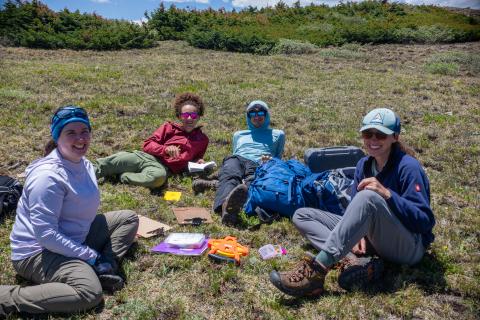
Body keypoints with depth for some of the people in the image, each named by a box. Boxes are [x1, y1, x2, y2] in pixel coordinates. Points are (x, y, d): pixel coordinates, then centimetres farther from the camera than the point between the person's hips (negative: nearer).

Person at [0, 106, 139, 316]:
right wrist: (90, 256, -20)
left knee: (129, 218, 9)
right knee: (90, 293, -31)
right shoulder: (49, 176, -25)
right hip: (38, 252, -9)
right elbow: (45, 233, -28)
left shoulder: (83, 164, 3)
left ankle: (104, 270, -8)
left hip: (75, 237, 9)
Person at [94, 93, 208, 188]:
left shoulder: (202, 139, 16)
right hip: (146, 157, 1)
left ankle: (123, 176, -24)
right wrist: (165, 149, -13)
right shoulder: (169, 127, 12)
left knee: (159, 176, -41)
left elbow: (197, 157, 32)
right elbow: (147, 144, 6)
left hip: (162, 167, -1)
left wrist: (199, 162, 7)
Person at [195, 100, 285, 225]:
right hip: (237, 159, 2)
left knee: (252, 181, -42)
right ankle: (226, 203, -72)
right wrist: (234, 160, 10)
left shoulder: (277, 134, 34)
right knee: (230, 177, -39)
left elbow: (278, 159, 27)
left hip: (258, 165, -1)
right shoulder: (239, 134, 42)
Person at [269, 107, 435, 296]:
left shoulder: (408, 167, -15)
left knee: (369, 197, -37)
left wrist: (386, 193, -30)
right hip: (373, 239, 7)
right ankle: (354, 264, -25)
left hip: (409, 247, -7)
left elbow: (425, 221, -19)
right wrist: (358, 233, -14)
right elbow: (357, 208, 6)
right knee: (301, 216, -3)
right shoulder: (364, 164, 4)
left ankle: (317, 271, -39)